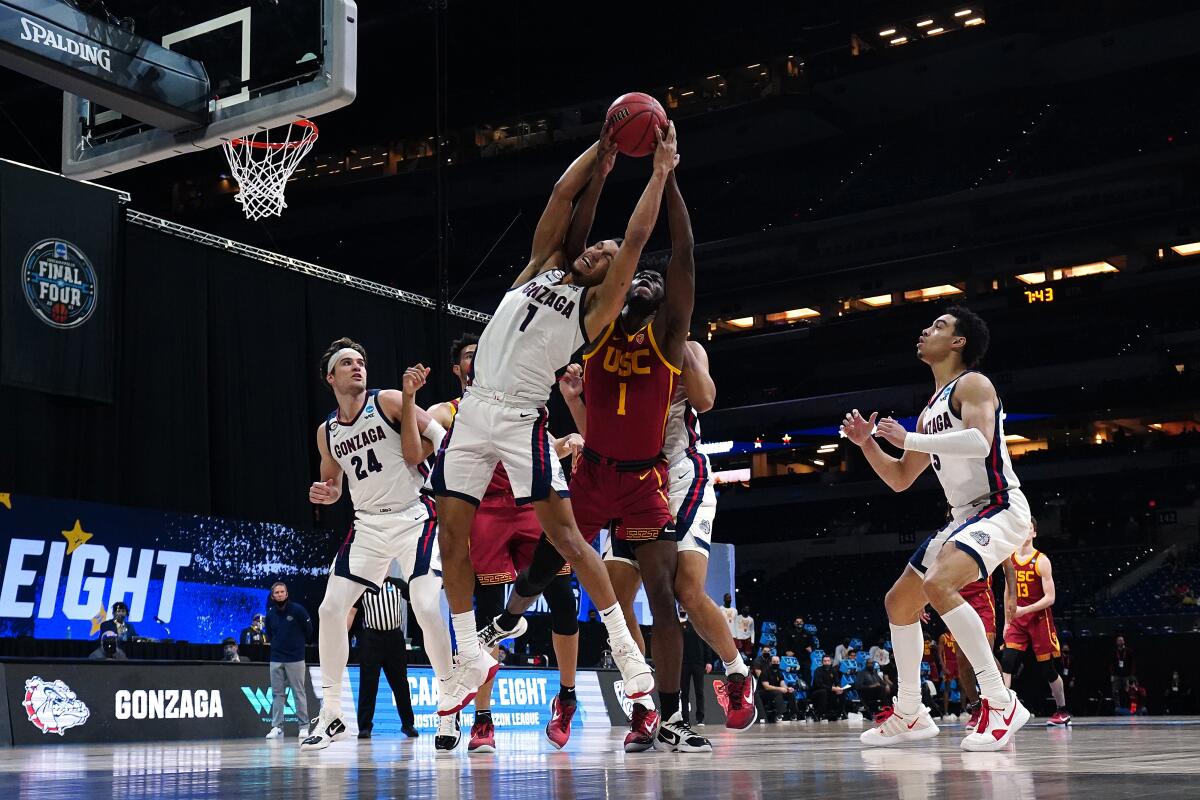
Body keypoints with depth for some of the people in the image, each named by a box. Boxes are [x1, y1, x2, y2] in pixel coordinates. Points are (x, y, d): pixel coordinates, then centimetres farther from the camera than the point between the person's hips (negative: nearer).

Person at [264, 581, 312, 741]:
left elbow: (308, 630, 3)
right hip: (276, 659, 4)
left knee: (299, 692, -1)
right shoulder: (270, 613, 4)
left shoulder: (297, 609, -6)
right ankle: (277, 726, 7)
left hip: (295, 658, -4)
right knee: (277, 693, 4)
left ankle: (304, 726, 3)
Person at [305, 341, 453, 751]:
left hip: (414, 518, -5)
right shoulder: (327, 432, 9)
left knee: (427, 609, -17)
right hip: (368, 525, 5)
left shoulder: (388, 401, -6)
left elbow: (444, 438, -6)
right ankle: (331, 716, 8)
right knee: (331, 609, -3)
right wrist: (324, 494, -1)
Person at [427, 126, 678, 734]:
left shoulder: (595, 305, 4)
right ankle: (471, 658, 14)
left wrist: (661, 171, 2)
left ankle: (624, 646, 0)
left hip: (523, 420, -5)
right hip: (474, 411, 5)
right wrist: (606, 145, 14)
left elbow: (636, 238, -3)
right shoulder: (542, 267, 17)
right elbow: (562, 193, 13)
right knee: (451, 535, 3)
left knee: (563, 534, -10)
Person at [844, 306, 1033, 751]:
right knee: (899, 602, 12)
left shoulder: (972, 384, -8)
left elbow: (980, 442, -29)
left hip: (999, 509, -10)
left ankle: (1001, 705, -28)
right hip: (963, 516, 10)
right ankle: (909, 716, 22)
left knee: (938, 584, -33)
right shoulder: (931, 409, 19)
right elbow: (900, 480, 24)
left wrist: (908, 439, -24)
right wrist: (867, 444, 8)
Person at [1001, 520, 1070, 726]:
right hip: (1017, 621, 4)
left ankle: (1062, 711, 21)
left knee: (1048, 669, 4)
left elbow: (1050, 598, -13)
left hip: (1039, 619, -4)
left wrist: (1025, 609, -24)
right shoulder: (1009, 560, 7)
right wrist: (1007, 621, 14)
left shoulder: (1041, 561, -9)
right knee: (1006, 662, -14)